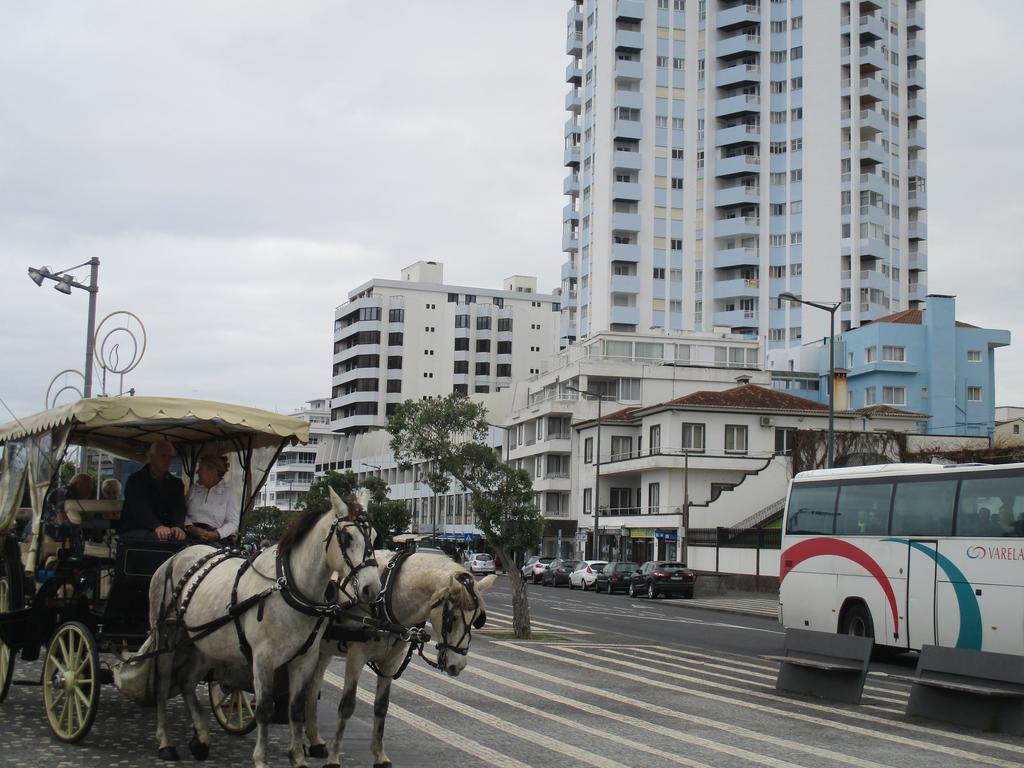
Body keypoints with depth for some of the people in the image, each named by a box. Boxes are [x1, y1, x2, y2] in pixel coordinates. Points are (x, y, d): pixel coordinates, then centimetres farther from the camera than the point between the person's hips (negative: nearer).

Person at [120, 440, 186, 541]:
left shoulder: (176, 483, 15)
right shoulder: (136, 480, 0)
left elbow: (179, 508, -2)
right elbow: (139, 507, -18)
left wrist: (178, 526, -28)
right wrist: (157, 526, -38)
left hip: (165, 532, 4)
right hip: (135, 532, -4)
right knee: (155, 537, -36)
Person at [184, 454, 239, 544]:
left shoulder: (230, 494, 7)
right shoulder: (193, 489, 18)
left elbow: (233, 522, -1)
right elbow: (184, 513, 9)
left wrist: (215, 535, -17)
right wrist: (192, 528, -10)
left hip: (215, 541, -2)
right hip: (190, 538, 3)